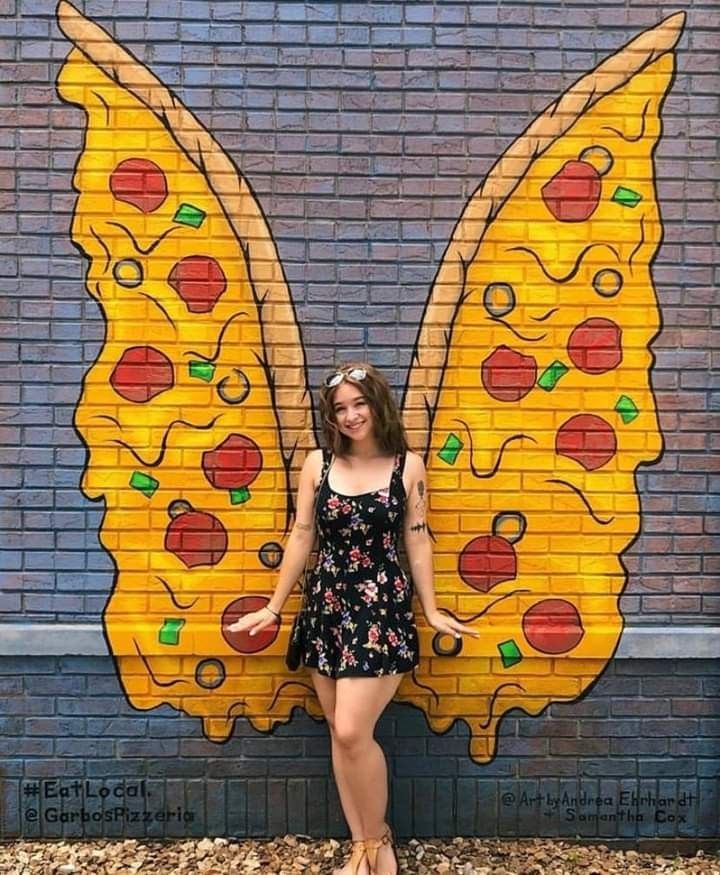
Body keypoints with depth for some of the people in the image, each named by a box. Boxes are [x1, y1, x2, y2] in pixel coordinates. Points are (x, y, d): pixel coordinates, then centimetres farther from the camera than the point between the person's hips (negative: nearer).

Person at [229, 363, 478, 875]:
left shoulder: (409, 466, -3)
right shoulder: (318, 464, 2)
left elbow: (417, 540, 3)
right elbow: (302, 537, 6)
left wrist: (431, 610, 4)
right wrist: (274, 608, 9)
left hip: (382, 608, -3)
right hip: (326, 606, 3)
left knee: (353, 731, -9)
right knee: (341, 735, 10)